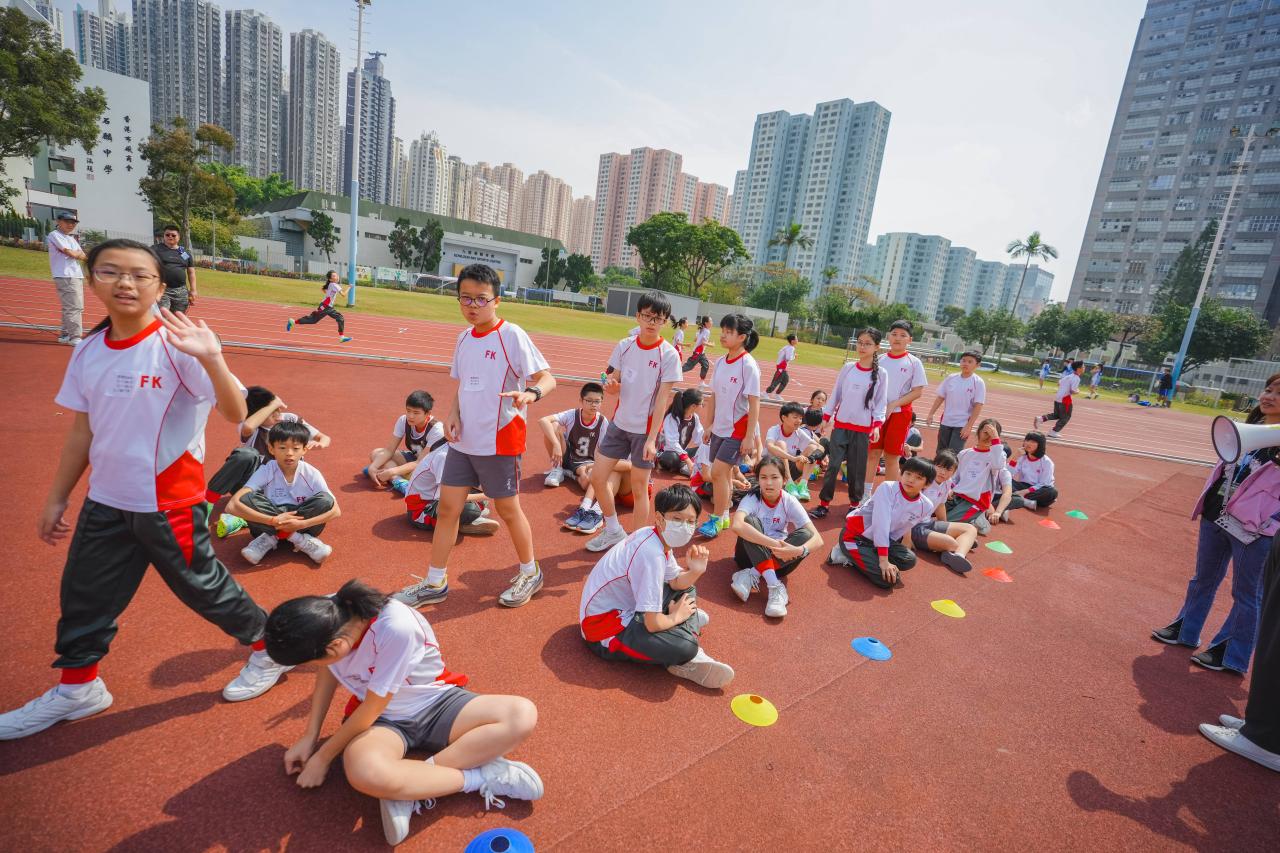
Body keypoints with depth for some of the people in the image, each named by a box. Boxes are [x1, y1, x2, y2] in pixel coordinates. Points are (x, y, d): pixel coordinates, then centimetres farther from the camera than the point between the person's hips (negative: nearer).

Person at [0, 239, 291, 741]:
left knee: (202, 586, 7)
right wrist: (57, 498, 17)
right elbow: (82, 430, 12)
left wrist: (212, 361, -44)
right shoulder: (88, 352, 2)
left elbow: (235, 413, -27)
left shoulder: (176, 346, -17)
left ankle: (269, 649, 29)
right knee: (84, 595, 18)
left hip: (169, 504, -6)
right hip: (105, 503, 6)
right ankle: (77, 689, 42)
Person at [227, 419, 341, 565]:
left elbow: (335, 510, -17)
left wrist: (301, 524, -31)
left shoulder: (311, 474, -14)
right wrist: (273, 521, -34)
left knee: (325, 501, -27)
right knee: (247, 499, -27)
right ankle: (301, 539, -22)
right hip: (270, 524, 1)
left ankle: (271, 537, -14)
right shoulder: (265, 472, -15)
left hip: (300, 524, 0)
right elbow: (232, 506, -26)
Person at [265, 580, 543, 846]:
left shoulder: (397, 628, -35)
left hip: (435, 704, -3)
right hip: (382, 719, 3)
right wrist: (309, 737, 6)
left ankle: (409, 786, -26)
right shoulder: (326, 617, -17)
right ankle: (482, 776, -13)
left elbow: (371, 709, -21)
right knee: (364, 772, -35)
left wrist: (323, 757, -7)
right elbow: (327, 672, 6)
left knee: (523, 715, -26)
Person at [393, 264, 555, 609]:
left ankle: (530, 573, 30)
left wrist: (530, 393, -39)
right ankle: (435, 583, 25)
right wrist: (453, 414, -2)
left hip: (499, 440, -6)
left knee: (508, 509, 7)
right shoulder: (463, 338, 8)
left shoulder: (512, 336, -13)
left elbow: (547, 378, -17)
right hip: (463, 440, 6)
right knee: (447, 506, 10)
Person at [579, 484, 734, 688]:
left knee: (687, 590, 15)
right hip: (604, 627, -11)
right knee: (684, 647, -30)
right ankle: (686, 658, 5)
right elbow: (653, 624, -29)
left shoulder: (659, 537, -2)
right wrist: (675, 617, -8)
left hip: (625, 606, 11)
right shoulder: (651, 555, -30)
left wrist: (695, 571, -11)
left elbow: (676, 582, 10)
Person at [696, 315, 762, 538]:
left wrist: (749, 437, -17)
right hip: (719, 428, 6)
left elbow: (754, 404, -15)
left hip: (739, 430, -6)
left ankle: (717, 519, 5)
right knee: (724, 473, 13)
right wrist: (709, 426, 12)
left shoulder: (748, 365, -15)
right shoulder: (720, 362, 5)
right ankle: (724, 516, 26)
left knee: (718, 471, -11)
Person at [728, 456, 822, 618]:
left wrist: (798, 550, -42)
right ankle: (775, 585, -37)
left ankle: (752, 575, -28)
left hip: (779, 558, 3)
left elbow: (817, 539, -21)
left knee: (805, 534, -24)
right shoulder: (752, 498, -19)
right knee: (751, 521, -30)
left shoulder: (789, 502, -12)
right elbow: (736, 526, -41)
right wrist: (772, 543, -45)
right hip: (751, 556, -2)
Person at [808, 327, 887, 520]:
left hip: (863, 429, -1)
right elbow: (835, 394, 7)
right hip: (840, 425, 1)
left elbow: (881, 403, -1)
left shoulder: (881, 374, -2)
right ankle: (824, 503, 6)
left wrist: (877, 425, -13)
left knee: (856, 469, 7)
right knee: (833, 465, -1)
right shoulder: (847, 368, 3)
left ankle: (855, 504, 23)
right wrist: (826, 417, 3)